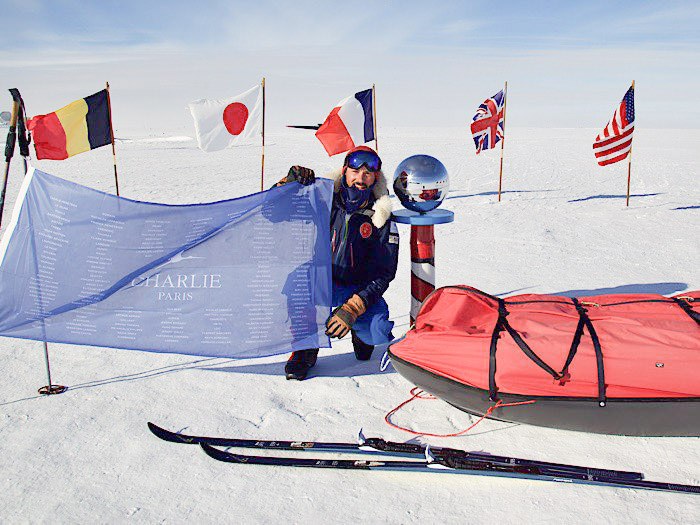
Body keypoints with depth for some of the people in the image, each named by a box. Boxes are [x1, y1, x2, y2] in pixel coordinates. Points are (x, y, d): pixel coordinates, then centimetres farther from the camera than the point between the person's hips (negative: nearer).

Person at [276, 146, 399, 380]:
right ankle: (307, 347, -9)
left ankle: (360, 329, 15)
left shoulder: (381, 219, -9)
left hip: (358, 288, 0)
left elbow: (383, 273, -13)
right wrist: (290, 182, -25)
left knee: (378, 333, -26)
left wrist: (351, 309, -25)